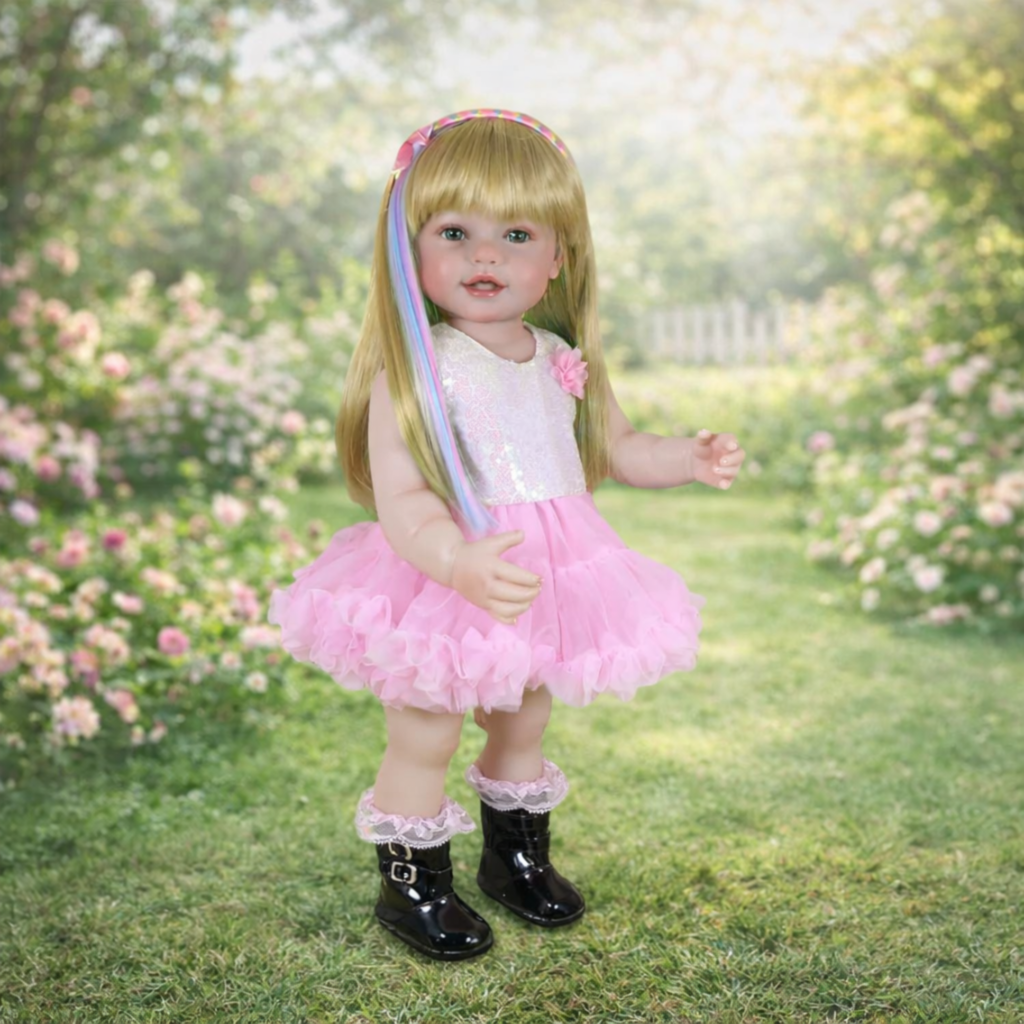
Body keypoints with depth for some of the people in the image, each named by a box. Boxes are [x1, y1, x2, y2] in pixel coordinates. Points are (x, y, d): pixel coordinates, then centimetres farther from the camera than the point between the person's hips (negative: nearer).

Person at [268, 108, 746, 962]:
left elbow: (617, 449, 16)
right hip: (446, 582, -5)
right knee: (426, 736, 7)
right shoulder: (414, 371, -18)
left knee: (523, 724, 22)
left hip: (551, 575, 6)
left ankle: (518, 854, 46)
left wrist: (691, 459, 1)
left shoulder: (563, 361, 1)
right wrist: (463, 562, -42)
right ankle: (413, 882, 30)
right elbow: (399, 501, -26)